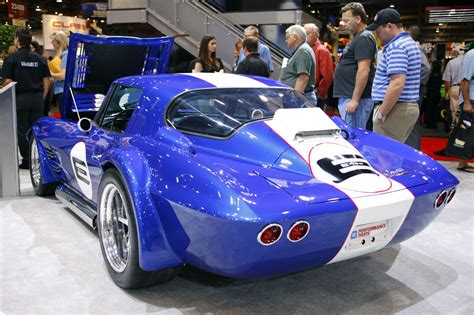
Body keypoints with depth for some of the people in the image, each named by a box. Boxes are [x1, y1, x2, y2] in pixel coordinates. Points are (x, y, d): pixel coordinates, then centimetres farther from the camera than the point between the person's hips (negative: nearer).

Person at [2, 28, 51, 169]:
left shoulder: (12, 58, -6)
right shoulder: (39, 58, 7)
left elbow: (8, 81, -10)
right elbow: (46, 79, 6)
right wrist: (42, 97, 11)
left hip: (20, 98, -4)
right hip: (37, 98, 4)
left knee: (22, 131, 4)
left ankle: (27, 161, 7)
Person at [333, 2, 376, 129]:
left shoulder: (364, 38, -12)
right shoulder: (358, 38, 19)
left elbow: (363, 71, -20)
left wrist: (355, 99, -23)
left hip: (354, 98, -10)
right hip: (348, 97, 10)